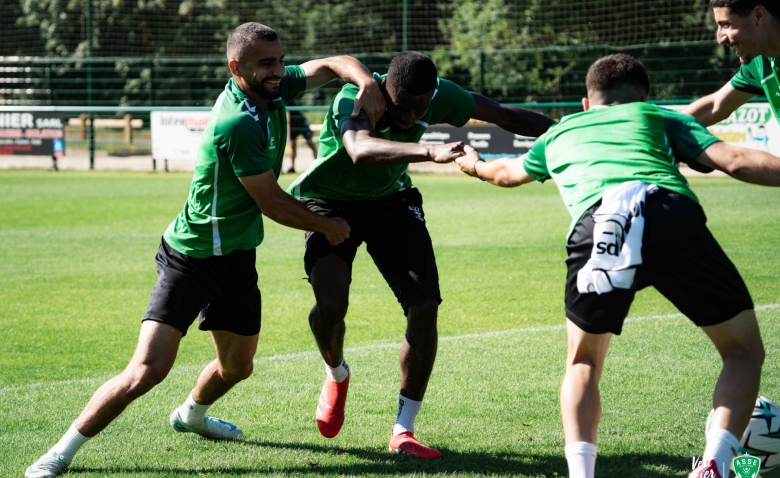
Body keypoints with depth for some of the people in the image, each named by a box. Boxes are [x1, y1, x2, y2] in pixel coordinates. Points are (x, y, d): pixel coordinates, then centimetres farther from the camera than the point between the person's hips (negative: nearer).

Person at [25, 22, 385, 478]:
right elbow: (272, 203, -20)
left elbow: (334, 64, 9)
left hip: (236, 258, 9)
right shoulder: (237, 124, -28)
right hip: (191, 256, -9)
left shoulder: (273, 88, -4)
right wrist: (327, 226, -4)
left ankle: (191, 415, 55)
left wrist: (366, 81, -14)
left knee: (237, 367, 23)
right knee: (148, 370, -18)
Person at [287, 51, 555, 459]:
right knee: (331, 304, -24)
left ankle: (403, 431, 3)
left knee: (425, 306, -11)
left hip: (390, 200, 4)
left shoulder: (439, 96, -18)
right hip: (331, 203, -4)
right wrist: (430, 152, -69)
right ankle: (336, 375, 14)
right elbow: (360, 149, -56)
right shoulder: (353, 99, -33)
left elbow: (505, 116, -3)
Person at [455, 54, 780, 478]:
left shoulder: (560, 133, 40)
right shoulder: (660, 117, 33)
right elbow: (735, 161, 16)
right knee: (744, 351, 16)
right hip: (673, 215, -2)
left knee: (583, 364, 26)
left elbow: (508, 172, 62)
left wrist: (475, 165, 82)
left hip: (597, 227, 2)